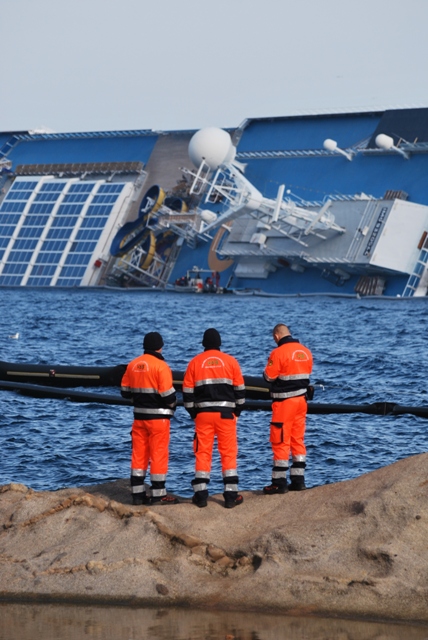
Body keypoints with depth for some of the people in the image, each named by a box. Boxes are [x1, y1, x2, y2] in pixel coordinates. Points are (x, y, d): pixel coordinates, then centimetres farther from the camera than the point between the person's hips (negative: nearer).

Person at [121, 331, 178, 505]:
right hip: (158, 416, -6)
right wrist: (173, 404, 4)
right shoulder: (161, 366, -14)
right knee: (159, 455, 0)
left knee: (139, 454, 11)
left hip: (139, 416, 6)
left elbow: (125, 391, 11)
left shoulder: (132, 365, 5)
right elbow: (168, 394, -16)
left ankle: (138, 493, 13)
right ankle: (158, 495, 1)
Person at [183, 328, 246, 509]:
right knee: (229, 454, 3)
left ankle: (200, 494, 3)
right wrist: (236, 412, 15)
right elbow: (240, 390, 5)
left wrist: (193, 413, 14)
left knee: (202, 453, 5)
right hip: (226, 414, -1)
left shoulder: (195, 362, 3)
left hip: (203, 414, 1)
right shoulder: (230, 361, 2)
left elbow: (187, 392, 4)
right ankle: (231, 495, 0)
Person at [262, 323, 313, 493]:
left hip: (284, 402, -7)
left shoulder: (279, 353, -16)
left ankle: (279, 483, 0)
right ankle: (298, 480, 15)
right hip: (301, 400, 7)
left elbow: (268, 377, -13)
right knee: (298, 440, 13)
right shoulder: (306, 352, 6)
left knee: (280, 441, -1)